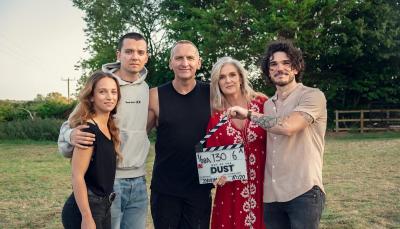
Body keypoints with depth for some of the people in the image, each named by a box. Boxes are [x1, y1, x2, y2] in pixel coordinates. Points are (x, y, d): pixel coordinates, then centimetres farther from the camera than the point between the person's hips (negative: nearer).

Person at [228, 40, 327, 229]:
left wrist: (249, 114, -11)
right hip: (271, 194, 6)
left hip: (303, 192, -6)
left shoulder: (312, 96, -6)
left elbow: (288, 126, -22)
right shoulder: (267, 105, 14)